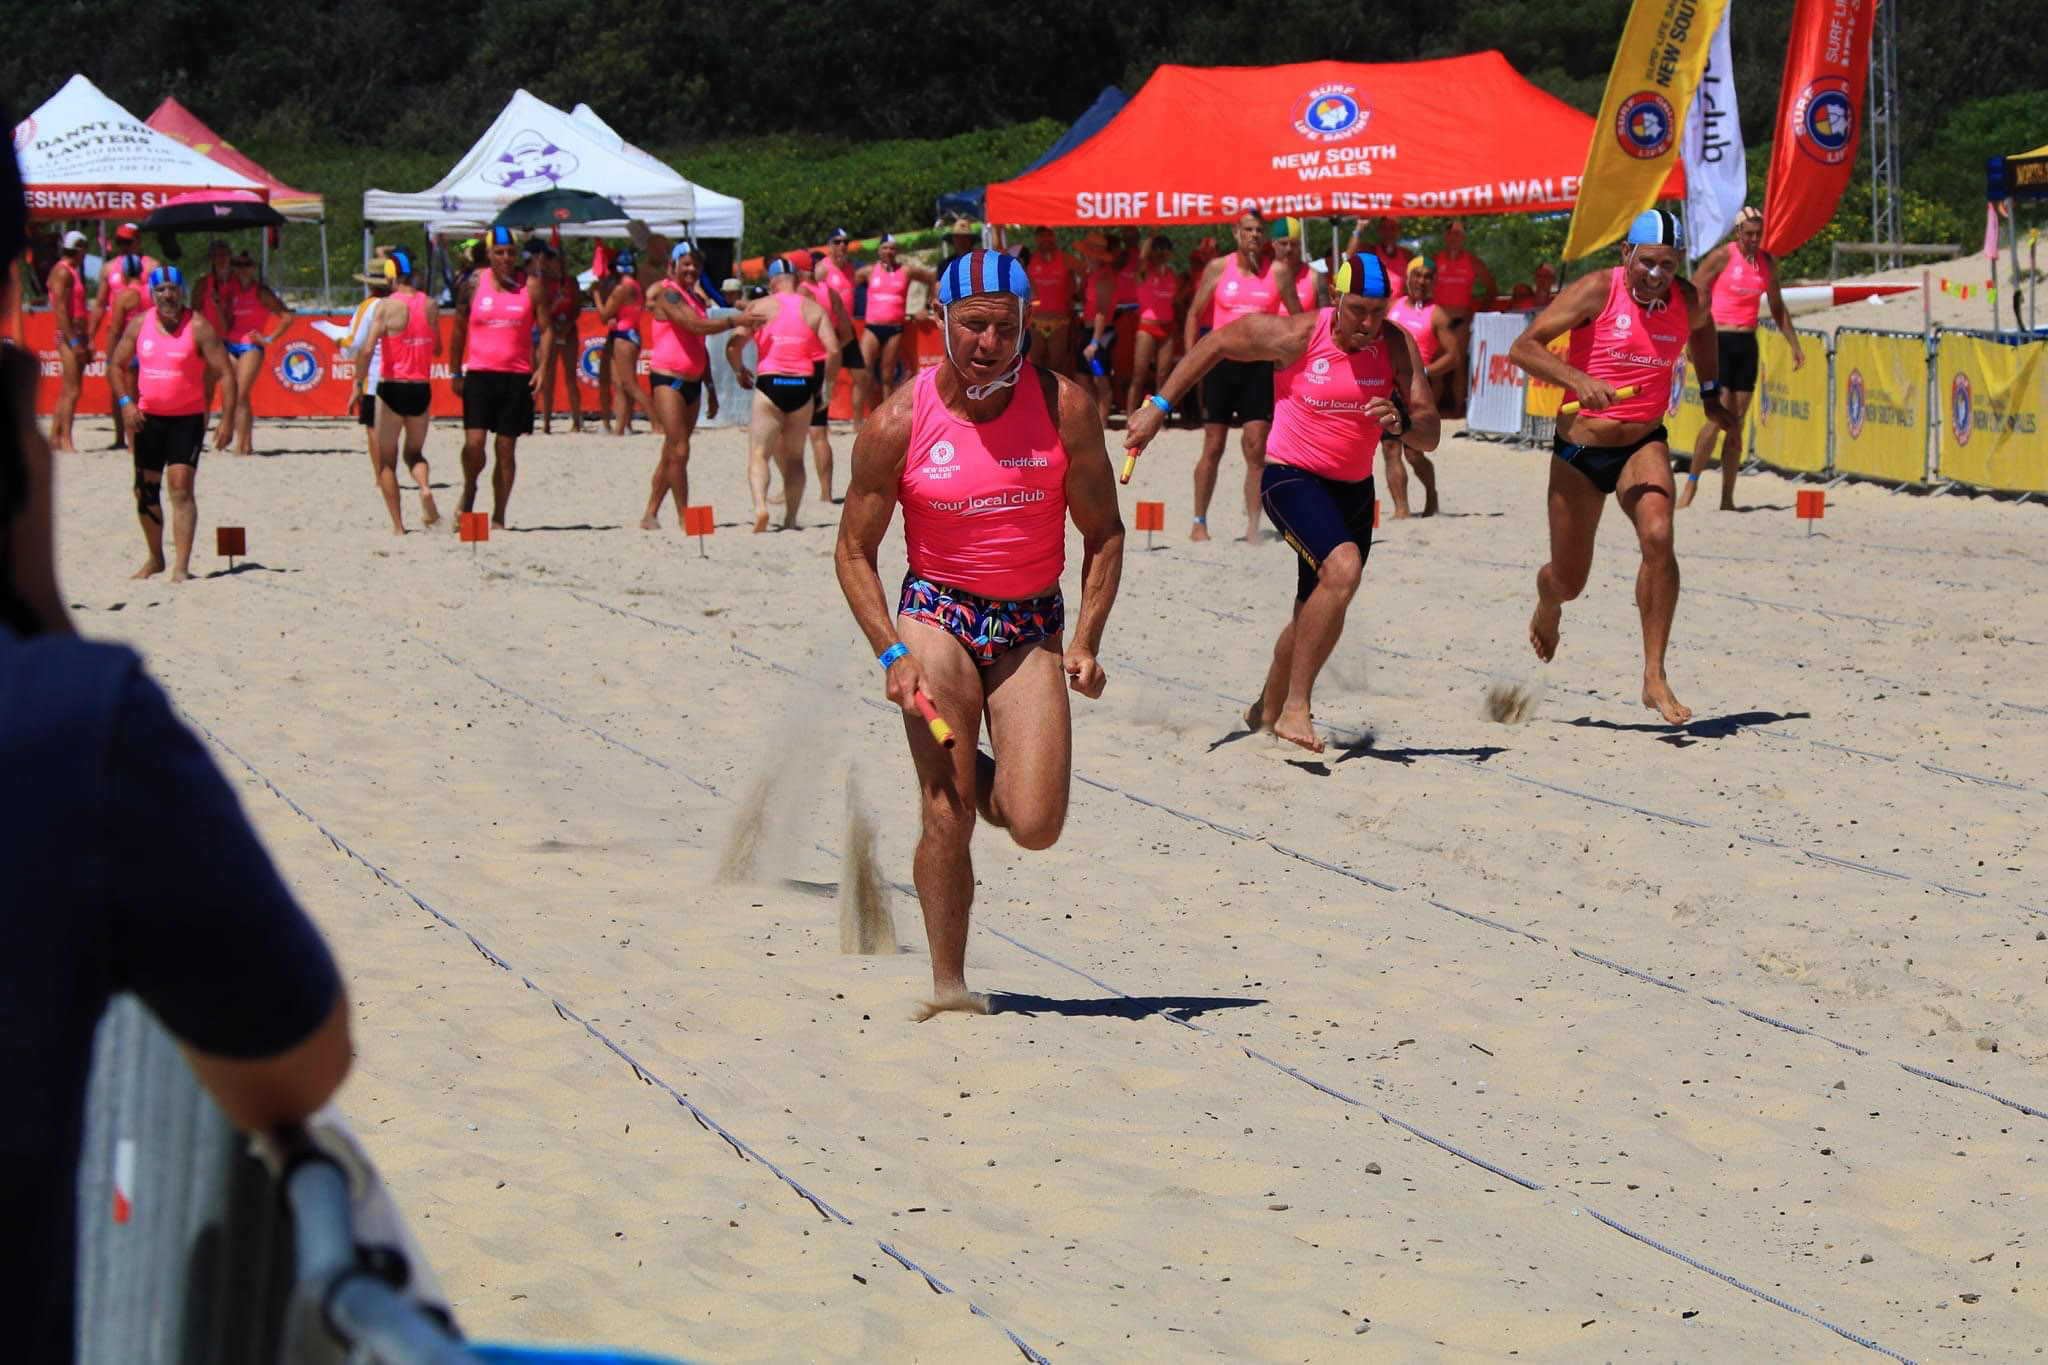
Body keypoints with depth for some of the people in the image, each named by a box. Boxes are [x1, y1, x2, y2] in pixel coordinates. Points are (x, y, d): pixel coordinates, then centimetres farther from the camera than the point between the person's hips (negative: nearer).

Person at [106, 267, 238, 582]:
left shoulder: (198, 328, -10)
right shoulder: (139, 325, 3)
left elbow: (225, 374, -10)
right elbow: (117, 366, 12)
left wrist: (228, 419, -18)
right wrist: (125, 402, -4)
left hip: (187, 418, -5)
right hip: (148, 417, 5)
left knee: (181, 487, -15)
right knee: (146, 490, 10)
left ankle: (181, 567, -17)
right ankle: (155, 558, 28)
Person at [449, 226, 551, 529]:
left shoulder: (530, 286, 2)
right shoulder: (474, 284, 3)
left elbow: (546, 329, 5)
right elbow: (458, 329, 11)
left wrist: (542, 367, -8)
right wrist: (456, 373, 7)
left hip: (517, 377, 0)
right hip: (479, 374, 0)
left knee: (506, 449, 3)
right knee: (474, 442, -13)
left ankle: (498, 518, 12)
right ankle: (469, 490, 17)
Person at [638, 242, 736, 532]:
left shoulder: (696, 298, 18)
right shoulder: (668, 293, -9)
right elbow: (695, 325, -24)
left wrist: (711, 387, 23)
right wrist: (735, 321, -24)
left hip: (692, 382, 9)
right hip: (667, 380, -9)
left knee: (671, 453, 11)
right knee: (679, 451, -12)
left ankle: (650, 515, 18)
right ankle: (684, 517, -9)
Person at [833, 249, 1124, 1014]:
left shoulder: (1064, 407, -7)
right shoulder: (898, 423, -9)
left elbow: (1104, 533, 2)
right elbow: (854, 550, 0)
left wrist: (1085, 643, -8)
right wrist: (891, 653, -11)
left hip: (1033, 626, 1)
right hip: (938, 614, -1)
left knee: (1035, 828, -9)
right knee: (947, 816, -11)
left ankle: (983, 777, 26)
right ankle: (947, 984, 3)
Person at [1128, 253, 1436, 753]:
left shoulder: (1397, 346, -9)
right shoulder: (1296, 336, -16)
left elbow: (1429, 435, -11)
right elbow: (1215, 344, -2)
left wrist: (1401, 422, -34)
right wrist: (1159, 407, -2)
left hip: (1354, 488, 5)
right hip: (1293, 479, -5)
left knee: (1314, 615, 15)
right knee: (1343, 567, -31)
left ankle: (1266, 712, 40)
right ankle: (1296, 707, -26)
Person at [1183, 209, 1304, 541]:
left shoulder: (1279, 271, 1)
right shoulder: (1218, 268, 2)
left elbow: (1297, 316, 8)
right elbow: (1195, 313, 8)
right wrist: (1189, 353, 0)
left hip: (1260, 365, 0)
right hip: (1221, 363, 0)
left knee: (1256, 449, -6)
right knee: (1213, 448, 4)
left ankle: (1253, 526, -2)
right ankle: (1199, 522, 15)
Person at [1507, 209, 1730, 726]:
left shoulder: (1688, 301, -3)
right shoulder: (1596, 291, -16)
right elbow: (1523, 347, -20)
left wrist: (1709, 393, 22)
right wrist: (1578, 380, -34)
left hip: (1643, 445, 2)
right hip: (1579, 450, -2)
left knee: (1657, 537, -28)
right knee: (1569, 580, 10)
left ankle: (1655, 680, -22)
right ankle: (1547, 602, 52)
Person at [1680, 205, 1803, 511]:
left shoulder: (1767, 262, 10)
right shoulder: (1722, 256, -6)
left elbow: (1777, 307, 22)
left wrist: (1794, 344, 21)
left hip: (1748, 345, 5)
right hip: (1719, 340, -5)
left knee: (1737, 424, 4)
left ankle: (1727, 498, 6)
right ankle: (1692, 481, -3)